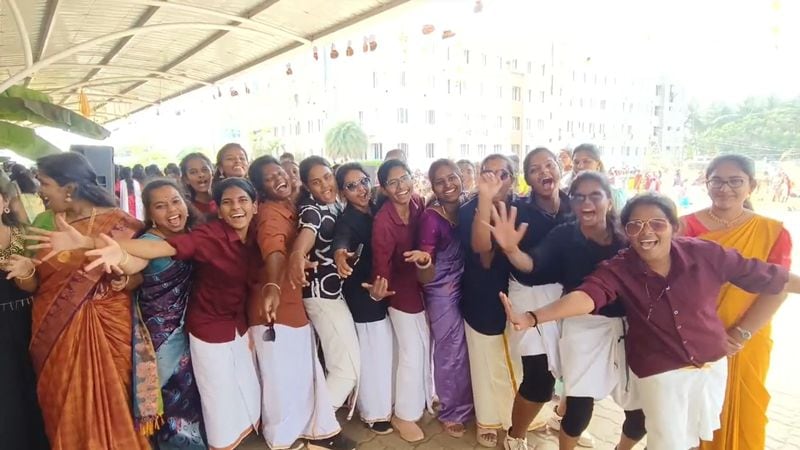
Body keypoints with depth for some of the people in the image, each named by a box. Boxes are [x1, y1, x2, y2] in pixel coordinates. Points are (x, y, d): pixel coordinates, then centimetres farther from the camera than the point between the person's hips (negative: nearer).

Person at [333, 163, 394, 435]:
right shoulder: (346, 220, -17)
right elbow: (341, 240, -38)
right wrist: (340, 254, -60)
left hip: (384, 288, 7)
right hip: (364, 296, -7)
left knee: (384, 350, 19)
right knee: (374, 353, 3)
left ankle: (383, 403, 39)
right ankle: (374, 412, 24)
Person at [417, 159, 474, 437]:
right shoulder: (431, 217, -18)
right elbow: (426, 259, -19)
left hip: (467, 287, 6)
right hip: (443, 292, -5)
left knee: (469, 349, 17)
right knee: (452, 353, 6)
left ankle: (467, 405, 39)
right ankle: (452, 413, 28)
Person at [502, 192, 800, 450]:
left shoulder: (706, 254, -16)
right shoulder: (619, 269, -18)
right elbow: (585, 296, -38)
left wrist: (742, 332, -1)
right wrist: (531, 318, -56)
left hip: (712, 367, 3)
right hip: (659, 374, -2)